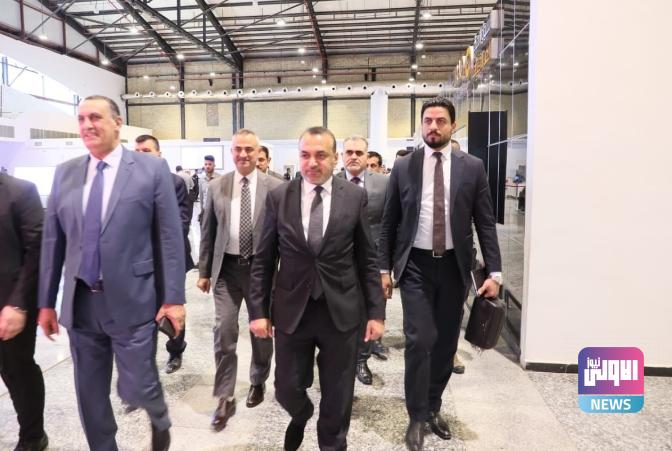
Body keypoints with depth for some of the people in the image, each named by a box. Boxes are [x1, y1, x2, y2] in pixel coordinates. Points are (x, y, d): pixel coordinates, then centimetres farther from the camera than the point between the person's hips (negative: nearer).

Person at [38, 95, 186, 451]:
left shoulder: (152, 169, -5)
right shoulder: (64, 173, 7)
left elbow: (170, 237, -7)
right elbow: (52, 241, 9)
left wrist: (174, 297, -9)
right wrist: (46, 301, 9)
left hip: (131, 300, -4)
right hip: (80, 302, 4)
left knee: (136, 388, 4)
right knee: (89, 394, 15)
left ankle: (160, 420, 39)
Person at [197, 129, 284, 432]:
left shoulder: (275, 187, -5)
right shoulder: (216, 187, 3)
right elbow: (208, 232, 7)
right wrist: (204, 271, 6)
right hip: (226, 268, 1)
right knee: (223, 332, 0)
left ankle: (258, 382, 40)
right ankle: (225, 399, 16)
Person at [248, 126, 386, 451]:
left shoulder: (355, 196, -2)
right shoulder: (278, 197, -2)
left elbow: (367, 260, 1)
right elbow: (263, 260, 2)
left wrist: (376, 312, -1)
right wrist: (258, 310, -2)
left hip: (341, 311, 0)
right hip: (291, 311, 1)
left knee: (338, 396, 14)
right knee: (287, 389, 14)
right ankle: (300, 417, 49)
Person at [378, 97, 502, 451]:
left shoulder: (472, 167, 1)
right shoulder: (403, 167, 0)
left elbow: (485, 222, 1)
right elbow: (389, 222, 3)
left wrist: (494, 272, -5)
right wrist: (384, 267, 1)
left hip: (453, 267, 2)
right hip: (416, 266, -1)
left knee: (446, 342, 12)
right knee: (420, 340, -6)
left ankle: (433, 408, 33)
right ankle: (417, 418, 13)